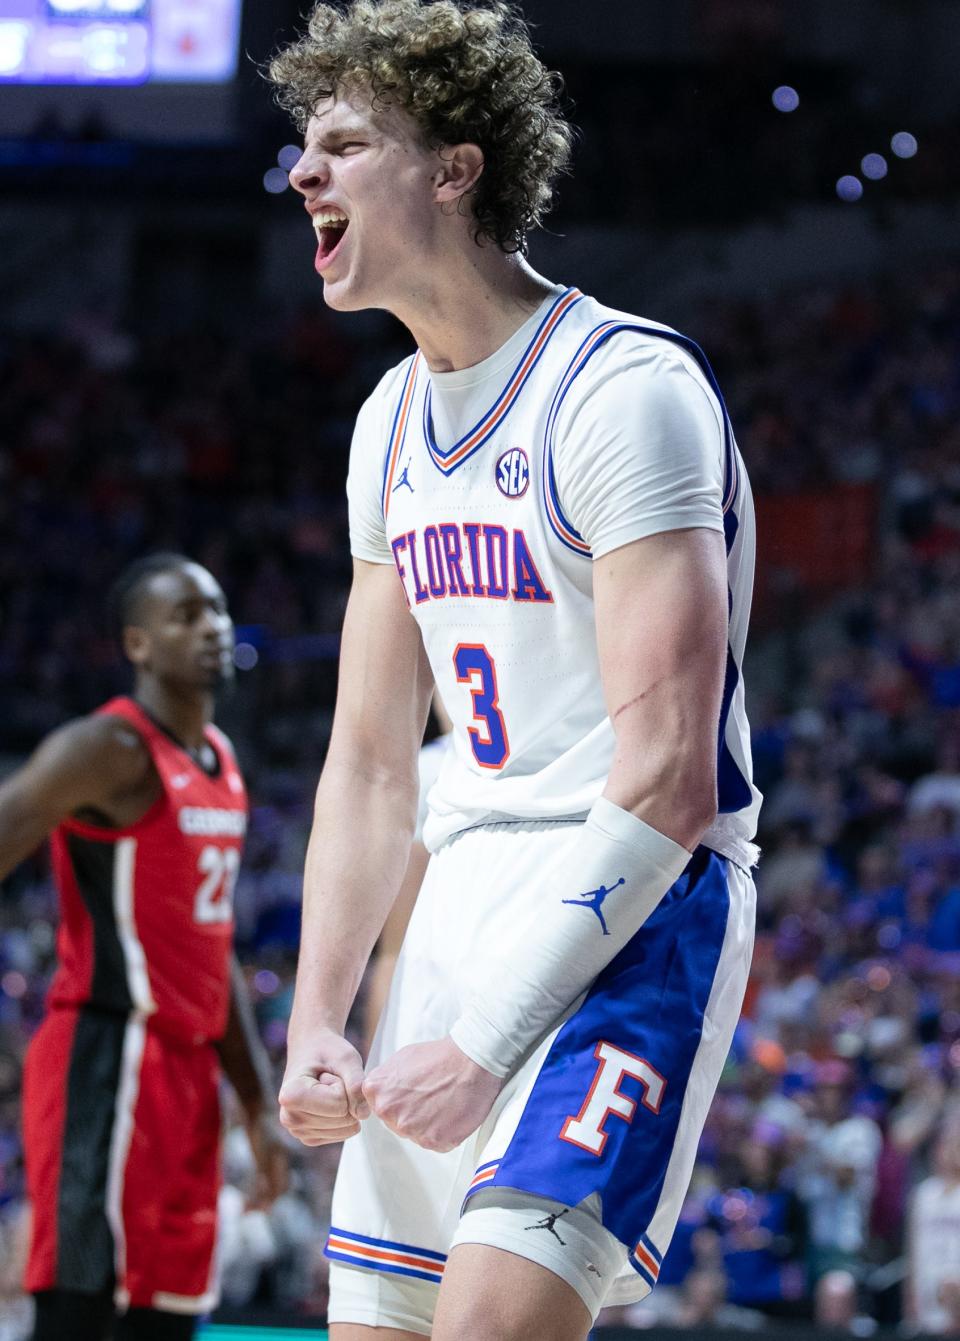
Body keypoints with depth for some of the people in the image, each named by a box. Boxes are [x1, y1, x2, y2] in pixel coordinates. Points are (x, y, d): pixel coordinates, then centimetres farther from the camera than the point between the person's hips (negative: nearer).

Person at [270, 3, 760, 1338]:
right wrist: (314, 1025, 5)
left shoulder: (624, 386, -14)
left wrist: (483, 1047, -21)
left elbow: (666, 786, -20)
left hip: (634, 909, -8)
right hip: (466, 901, 8)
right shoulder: (393, 423, 14)